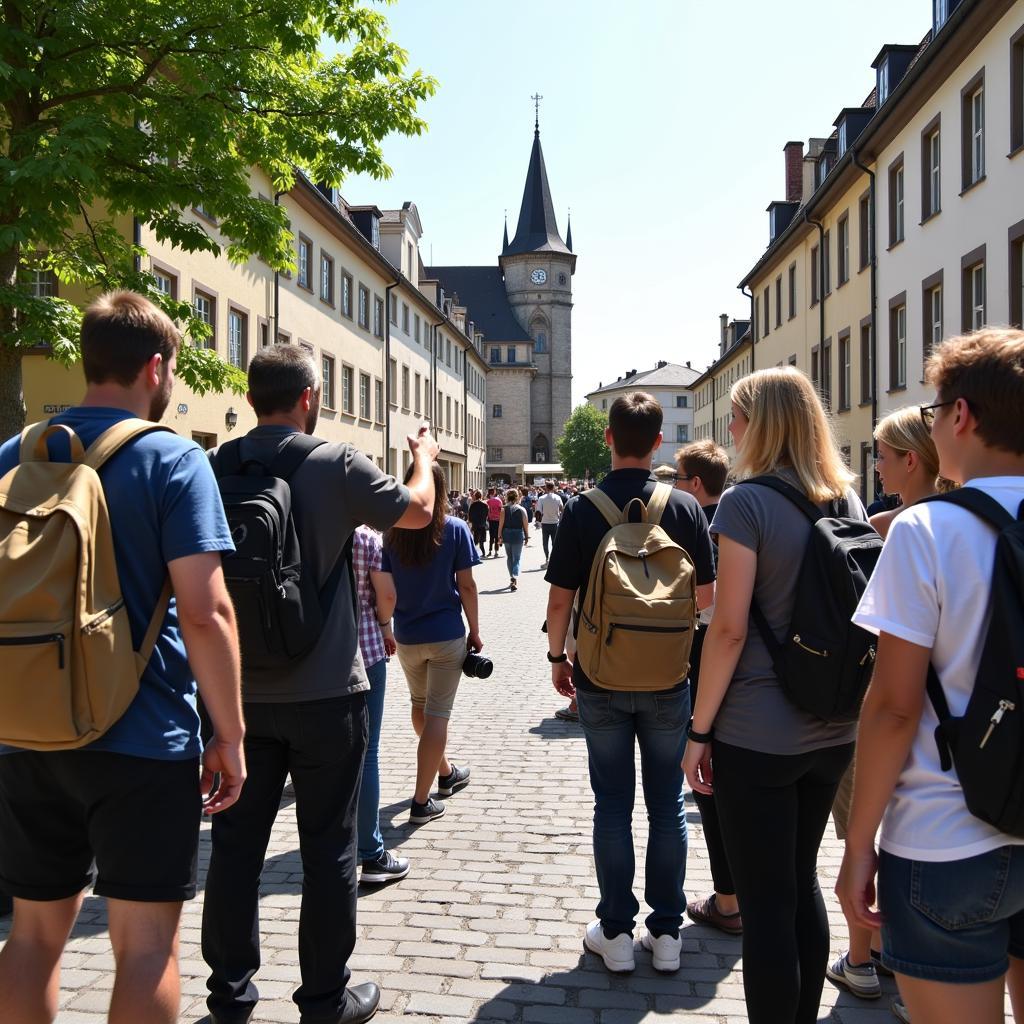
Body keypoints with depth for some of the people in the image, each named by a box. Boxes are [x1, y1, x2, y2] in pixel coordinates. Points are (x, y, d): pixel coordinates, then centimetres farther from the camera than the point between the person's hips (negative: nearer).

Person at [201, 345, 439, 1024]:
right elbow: (417, 510, 3)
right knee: (329, 848, 9)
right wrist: (424, 457, 21)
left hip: (241, 691, 4)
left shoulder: (216, 467, -2)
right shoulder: (336, 464, -13)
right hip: (325, 693, -4)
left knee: (237, 841, 14)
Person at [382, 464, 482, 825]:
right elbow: (466, 585, -8)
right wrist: (475, 631, 1)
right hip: (447, 634, -3)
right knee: (437, 714, 2)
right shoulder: (455, 529, -9)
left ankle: (445, 772, 41)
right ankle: (421, 801, 2)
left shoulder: (392, 533, -3)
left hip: (406, 636, 3)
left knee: (420, 705, 24)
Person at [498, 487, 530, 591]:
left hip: (506, 535, 1)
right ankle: (515, 579, -18)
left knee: (509, 557, 18)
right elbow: (526, 525, -3)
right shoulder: (522, 509, -4)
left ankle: (512, 579, 25)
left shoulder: (504, 509, -5)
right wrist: (527, 537, 7)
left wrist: (499, 536, 3)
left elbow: (501, 524, -6)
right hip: (518, 535, -1)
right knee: (516, 558, 1)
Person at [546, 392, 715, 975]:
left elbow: (561, 599, -7)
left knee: (613, 805, 9)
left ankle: (616, 932, 18)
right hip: (667, 679, 1)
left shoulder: (582, 511, -9)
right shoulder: (685, 507, -6)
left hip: (601, 678, -1)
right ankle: (666, 932, 20)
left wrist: (557, 655, 9)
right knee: (667, 803, 12)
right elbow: (707, 595, -2)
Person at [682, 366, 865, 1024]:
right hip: (832, 730, 7)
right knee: (802, 882, 21)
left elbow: (729, 629, -17)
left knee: (766, 900, 5)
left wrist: (699, 730, -9)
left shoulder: (748, 502, -14)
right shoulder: (848, 500, 6)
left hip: (756, 734, -7)